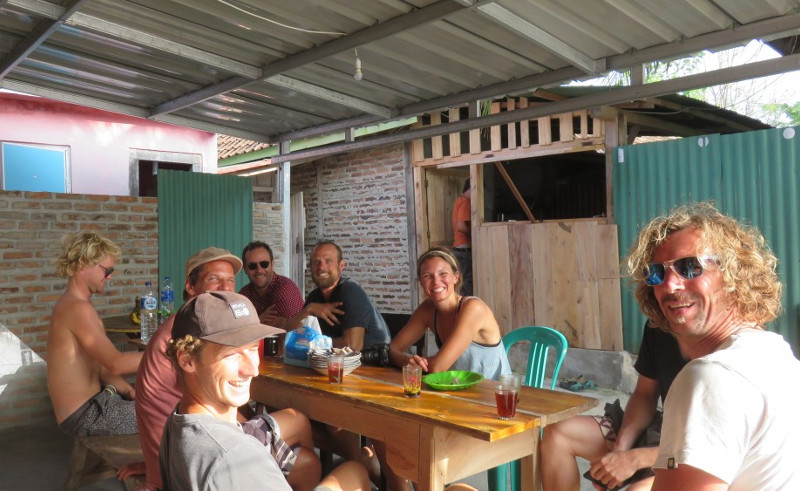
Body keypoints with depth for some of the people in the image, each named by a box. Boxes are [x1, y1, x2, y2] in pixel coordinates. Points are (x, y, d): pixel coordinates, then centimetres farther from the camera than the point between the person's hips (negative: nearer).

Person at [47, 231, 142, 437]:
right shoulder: (78, 308, -21)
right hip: (84, 415, -10)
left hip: (91, 402, 10)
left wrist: (128, 391, 1)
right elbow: (116, 363, -28)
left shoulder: (71, 305, 12)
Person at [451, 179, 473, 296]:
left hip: (458, 249, 10)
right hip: (464, 250, -10)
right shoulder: (465, 202, -12)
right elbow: (461, 226, -23)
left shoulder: (459, 200, 17)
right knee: (467, 286, -9)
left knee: (464, 283, 11)